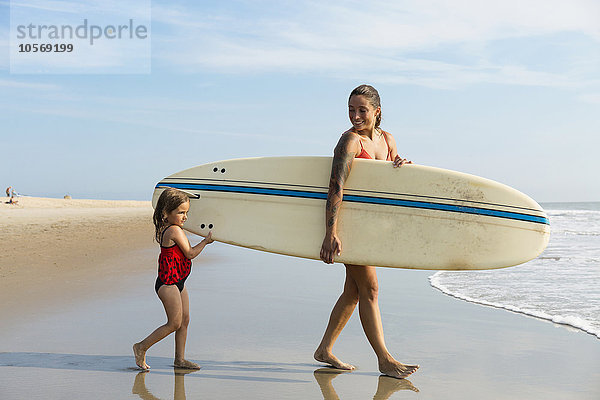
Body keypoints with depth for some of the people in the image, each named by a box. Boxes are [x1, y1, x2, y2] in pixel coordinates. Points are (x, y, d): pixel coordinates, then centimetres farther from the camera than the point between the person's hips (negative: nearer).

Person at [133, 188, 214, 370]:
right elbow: (190, 253, -17)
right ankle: (141, 347, 8)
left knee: (184, 320, 12)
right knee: (174, 323, -4)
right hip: (169, 283, -10)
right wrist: (206, 241, -5)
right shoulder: (175, 231, -19)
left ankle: (180, 359, 20)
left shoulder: (164, 228, 9)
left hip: (177, 282, 10)